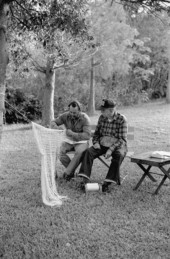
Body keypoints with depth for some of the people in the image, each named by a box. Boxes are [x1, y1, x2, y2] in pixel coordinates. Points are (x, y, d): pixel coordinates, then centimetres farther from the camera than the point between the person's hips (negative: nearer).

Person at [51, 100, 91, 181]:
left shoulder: (85, 118, -16)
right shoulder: (65, 116, -5)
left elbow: (87, 135, -23)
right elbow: (53, 122, 3)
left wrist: (72, 133, -30)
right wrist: (54, 124, -24)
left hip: (81, 142, -3)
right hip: (69, 141, 4)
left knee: (79, 152, -36)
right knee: (60, 150, -26)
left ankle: (67, 173, -20)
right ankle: (71, 170, -6)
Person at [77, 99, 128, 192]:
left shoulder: (121, 119, -12)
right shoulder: (101, 117, 3)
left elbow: (122, 139, -15)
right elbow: (96, 133, 15)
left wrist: (111, 149, -27)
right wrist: (95, 142, -6)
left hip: (117, 145, -4)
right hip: (102, 144, 4)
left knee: (119, 156, -36)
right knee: (88, 152, -22)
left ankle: (106, 183, -34)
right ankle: (85, 180, -28)